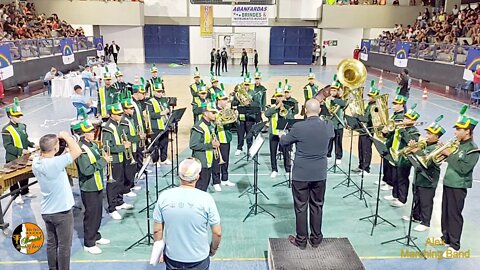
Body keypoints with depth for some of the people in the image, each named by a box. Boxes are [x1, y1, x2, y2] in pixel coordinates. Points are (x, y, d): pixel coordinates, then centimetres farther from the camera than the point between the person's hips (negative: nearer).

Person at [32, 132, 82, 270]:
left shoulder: (35, 162, -5)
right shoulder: (55, 163, -29)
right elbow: (77, 151, -29)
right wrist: (66, 136, -17)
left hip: (46, 211, 8)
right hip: (62, 212, -7)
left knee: (51, 244, 20)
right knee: (64, 246, 8)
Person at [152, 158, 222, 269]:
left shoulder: (164, 196, -13)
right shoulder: (206, 199, -19)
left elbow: (157, 230, -4)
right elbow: (217, 233, -11)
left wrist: (159, 251, 11)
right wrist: (213, 249, 7)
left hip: (172, 258, 2)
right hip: (199, 260, -1)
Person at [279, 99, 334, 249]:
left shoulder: (298, 127, -16)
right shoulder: (328, 126, -5)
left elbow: (284, 143, 0)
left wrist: (281, 136, 23)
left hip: (301, 174, -3)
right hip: (320, 174, 3)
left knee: (301, 207, 7)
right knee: (317, 206, 14)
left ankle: (301, 240, 17)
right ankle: (316, 239, 25)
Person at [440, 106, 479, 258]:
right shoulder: (457, 144, 7)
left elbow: (463, 168, -24)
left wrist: (450, 155, -19)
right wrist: (444, 153, -3)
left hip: (458, 186, -7)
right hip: (448, 182, 7)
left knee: (454, 214, -1)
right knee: (445, 212, 16)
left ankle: (454, 245, 9)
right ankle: (446, 237, 30)